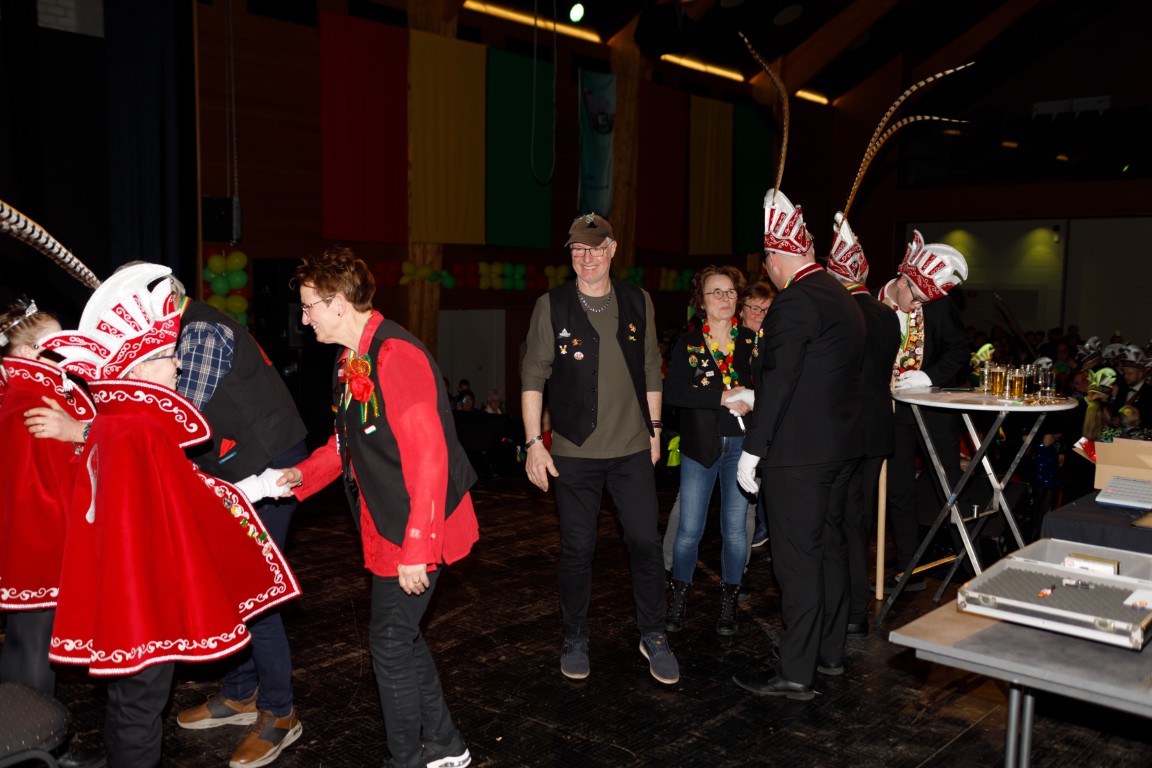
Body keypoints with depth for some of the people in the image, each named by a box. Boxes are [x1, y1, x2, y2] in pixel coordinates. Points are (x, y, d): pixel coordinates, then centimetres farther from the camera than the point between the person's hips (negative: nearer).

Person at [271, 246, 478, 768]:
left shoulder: (396, 356, -23)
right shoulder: (350, 360, 9)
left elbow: (428, 459, -26)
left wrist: (415, 549, -25)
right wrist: (304, 475, 6)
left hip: (417, 530, -10)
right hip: (387, 527, 10)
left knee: (390, 641, 1)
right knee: (400, 633, 18)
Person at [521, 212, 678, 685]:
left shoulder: (638, 303, 5)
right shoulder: (551, 306, -3)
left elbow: (651, 370, 12)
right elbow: (533, 376, -3)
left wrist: (654, 428, 12)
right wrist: (534, 442, -8)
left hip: (632, 449, 2)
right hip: (574, 451, -2)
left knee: (646, 543, 4)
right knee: (577, 549, 7)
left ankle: (653, 636, 22)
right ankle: (575, 639, 25)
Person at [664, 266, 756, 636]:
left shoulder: (752, 341, 6)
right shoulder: (687, 344, 2)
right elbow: (673, 391, -13)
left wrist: (750, 399, -23)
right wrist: (723, 398, -20)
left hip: (741, 445, 1)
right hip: (700, 446, -1)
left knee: (735, 529, 6)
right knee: (689, 529, 1)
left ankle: (728, 601, 23)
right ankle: (679, 597, 22)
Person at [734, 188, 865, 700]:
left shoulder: (794, 302, -16)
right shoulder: (843, 299, 14)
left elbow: (778, 382, -20)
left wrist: (752, 450, -14)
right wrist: (751, 397, 26)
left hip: (798, 451, -10)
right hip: (840, 446, 10)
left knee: (797, 558, -3)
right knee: (829, 546, 17)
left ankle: (794, 673, 5)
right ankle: (830, 651, 30)